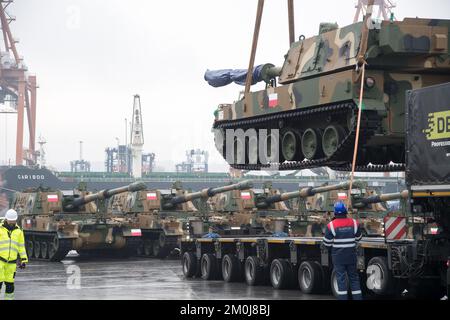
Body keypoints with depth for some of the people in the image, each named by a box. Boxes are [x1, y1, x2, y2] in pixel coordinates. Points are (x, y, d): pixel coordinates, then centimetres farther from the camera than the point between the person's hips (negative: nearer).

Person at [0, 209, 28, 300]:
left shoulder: (18, 231, 8)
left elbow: (21, 247, 13)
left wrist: (24, 260, 8)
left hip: (12, 262, 3)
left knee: (9, 282, 5)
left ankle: (9, 298, 17)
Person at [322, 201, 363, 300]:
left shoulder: (331, 225, -12)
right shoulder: (354, 223, -3)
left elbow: (327, 243, -7)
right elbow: (358, 238, 8)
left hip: (338, 256, -3)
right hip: (351, 255, 3)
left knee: (341, 279, 1)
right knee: (354, 278, 12)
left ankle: (343, 298, 0)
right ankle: (357, 297, 15)